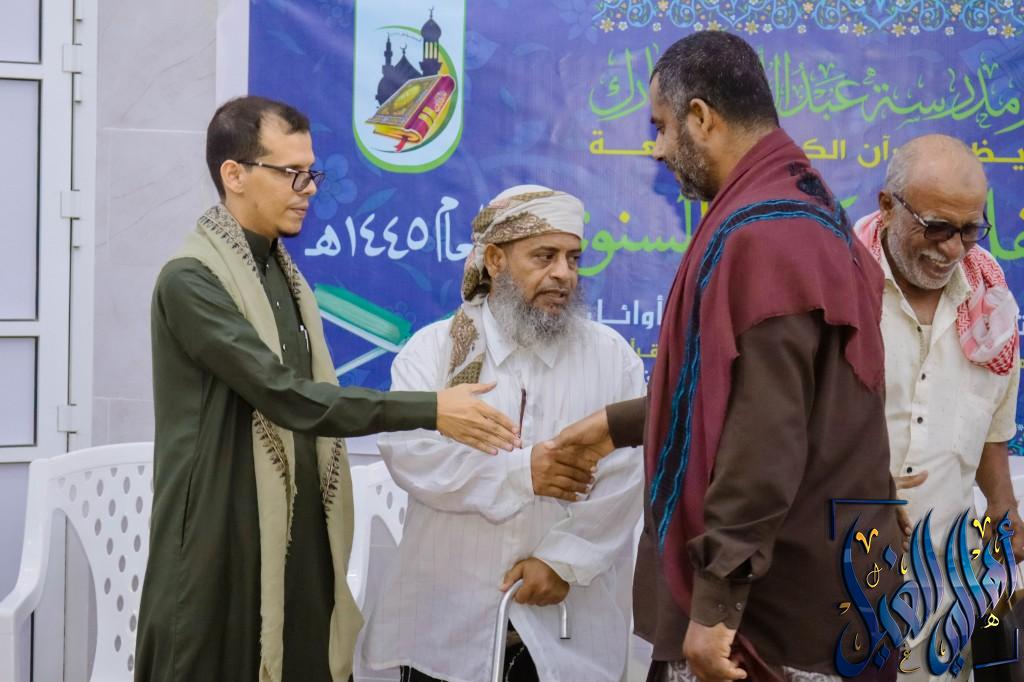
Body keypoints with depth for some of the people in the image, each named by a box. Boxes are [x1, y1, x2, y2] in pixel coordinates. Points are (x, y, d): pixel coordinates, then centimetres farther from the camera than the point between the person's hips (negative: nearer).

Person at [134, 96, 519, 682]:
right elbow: (288, 397, -22)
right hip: (222, 546, -7)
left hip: (299, 539, 7)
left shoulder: (284, 274, 13)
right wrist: (431, 410, -23)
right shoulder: (191, 282, -14)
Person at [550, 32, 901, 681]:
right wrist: (619, 423, 25)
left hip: (774, 603, -10)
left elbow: (763, 438, -26)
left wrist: (716, 603, -24)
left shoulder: (757, 236, -20)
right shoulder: (809, 213, 13)